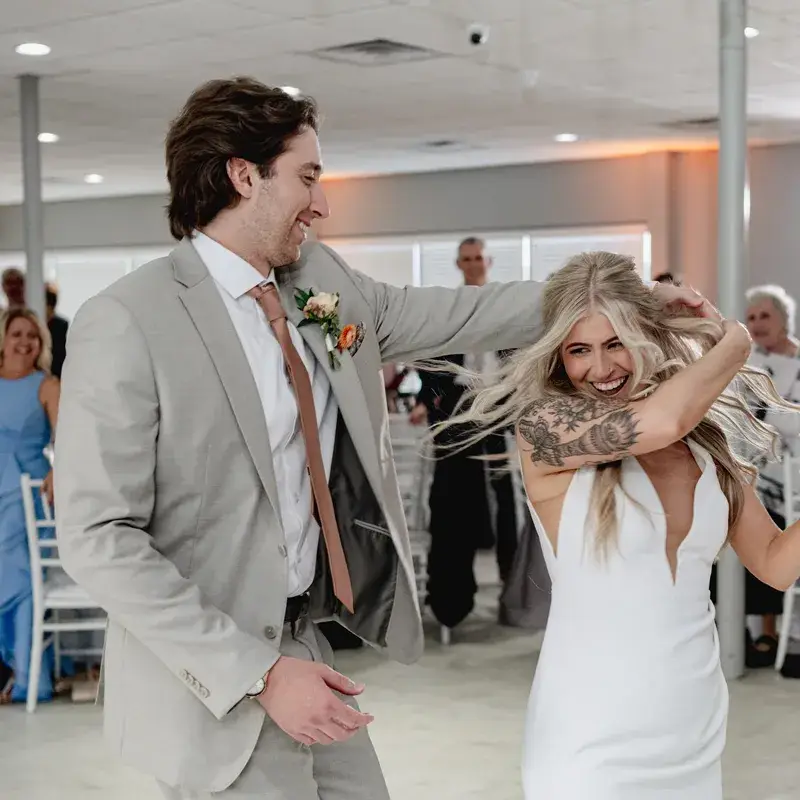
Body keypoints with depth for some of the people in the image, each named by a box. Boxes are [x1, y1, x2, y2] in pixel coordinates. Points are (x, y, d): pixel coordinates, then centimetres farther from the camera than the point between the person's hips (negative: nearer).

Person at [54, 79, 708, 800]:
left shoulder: (321, 282, 3)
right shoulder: (125, 323, -17)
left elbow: (445, 315, 14)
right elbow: (99, 537, -18)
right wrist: (258, 673, -22)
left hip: (301, 643, 7)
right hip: (209, 680, -7)